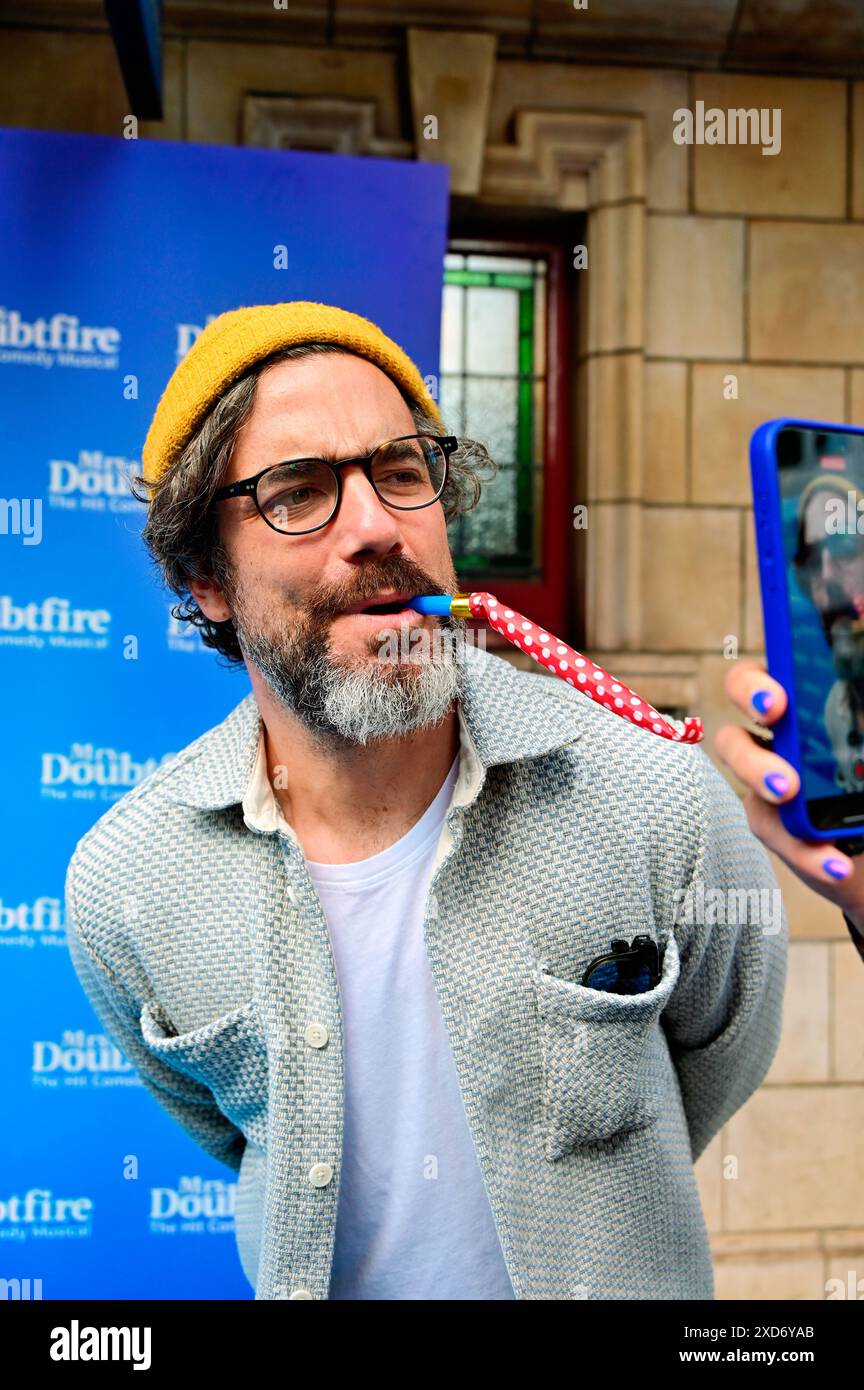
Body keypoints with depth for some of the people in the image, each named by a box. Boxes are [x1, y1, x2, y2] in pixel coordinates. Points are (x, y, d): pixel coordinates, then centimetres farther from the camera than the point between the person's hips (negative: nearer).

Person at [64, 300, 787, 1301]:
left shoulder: (656, 798, -27)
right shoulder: (122, 883, -21)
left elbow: (725, 1048, -6)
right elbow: (212, 1117, 0)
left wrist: (589, 1209, 3)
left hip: (608, 1279, -1)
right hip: (309, 1276, 2)